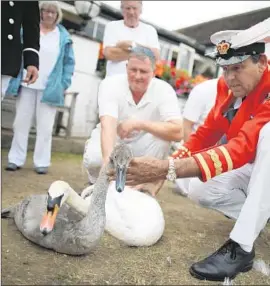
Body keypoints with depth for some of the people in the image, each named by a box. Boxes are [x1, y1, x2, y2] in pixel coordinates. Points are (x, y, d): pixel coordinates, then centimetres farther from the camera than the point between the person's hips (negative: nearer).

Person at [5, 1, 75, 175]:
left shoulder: (64, 36, 3)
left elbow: (69, 63, 4)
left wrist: (64, 85, -4)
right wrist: (15, 79, 1)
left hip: (49, 88, -2)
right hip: (27, 85, 2)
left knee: (45, 127, 1)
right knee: (21, 123, 7)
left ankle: (41, 162, 9)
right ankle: (16, 159, 17)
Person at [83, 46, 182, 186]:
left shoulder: (164, 90, -20)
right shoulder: (111, 84, -22)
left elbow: (177, 132, -31)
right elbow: (107, 126, -37)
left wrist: (139, 124, -36)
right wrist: (108, 159, -53)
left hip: (140, 145, 1)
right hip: (111, 141, 0)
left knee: (163, 134, -29)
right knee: (94, 159, -31)